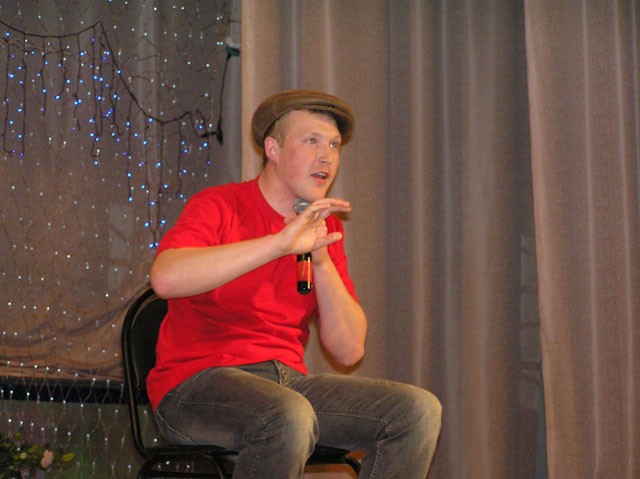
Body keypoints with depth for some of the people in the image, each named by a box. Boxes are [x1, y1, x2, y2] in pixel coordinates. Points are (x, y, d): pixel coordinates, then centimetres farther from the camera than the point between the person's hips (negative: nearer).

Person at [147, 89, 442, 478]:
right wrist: (281, 243, -28)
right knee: (289, 417, -38)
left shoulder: (325, 227, 12)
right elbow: (166, 278, -28)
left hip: (288, 381, 6)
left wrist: (321, 260, -8)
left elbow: (349, 350, 6)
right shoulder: (220, 206, -5)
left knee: (419, 409, -12)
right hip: (197, 382, -6)